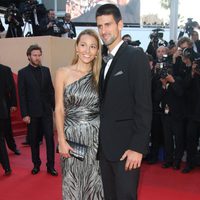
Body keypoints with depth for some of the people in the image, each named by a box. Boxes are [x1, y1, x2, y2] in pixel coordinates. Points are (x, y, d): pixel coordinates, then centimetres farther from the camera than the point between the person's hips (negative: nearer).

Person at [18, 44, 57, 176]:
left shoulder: (46, 70, 7)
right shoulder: (23, 73, -2)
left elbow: (51, 90, 9)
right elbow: (22, 95, -4)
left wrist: (55, 107, 4)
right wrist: (25, 114, -9)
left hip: (47, 111, 2)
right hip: (33, 112, -2)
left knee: (50, 138, 0)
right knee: (34, 140, 8)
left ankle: (50, 166, 7)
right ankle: (36, 164, 21)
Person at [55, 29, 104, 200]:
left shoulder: (100, 75, 4)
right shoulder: (63, 73, -1)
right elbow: (59, 109, -2)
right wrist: (62, 140, -8)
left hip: (96, 136, 1)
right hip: (72, 136, -1)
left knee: (95, 182, 11)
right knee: (73, 183, 10)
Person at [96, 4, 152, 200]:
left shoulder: (136, 56, -9)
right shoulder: (105, 61, 15)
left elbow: (143, 104, -15)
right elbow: (106, 104, 13)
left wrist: (138, 146, -19)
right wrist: (101, 141, 8)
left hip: (126, 145, -7)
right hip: (106, 145, 7)